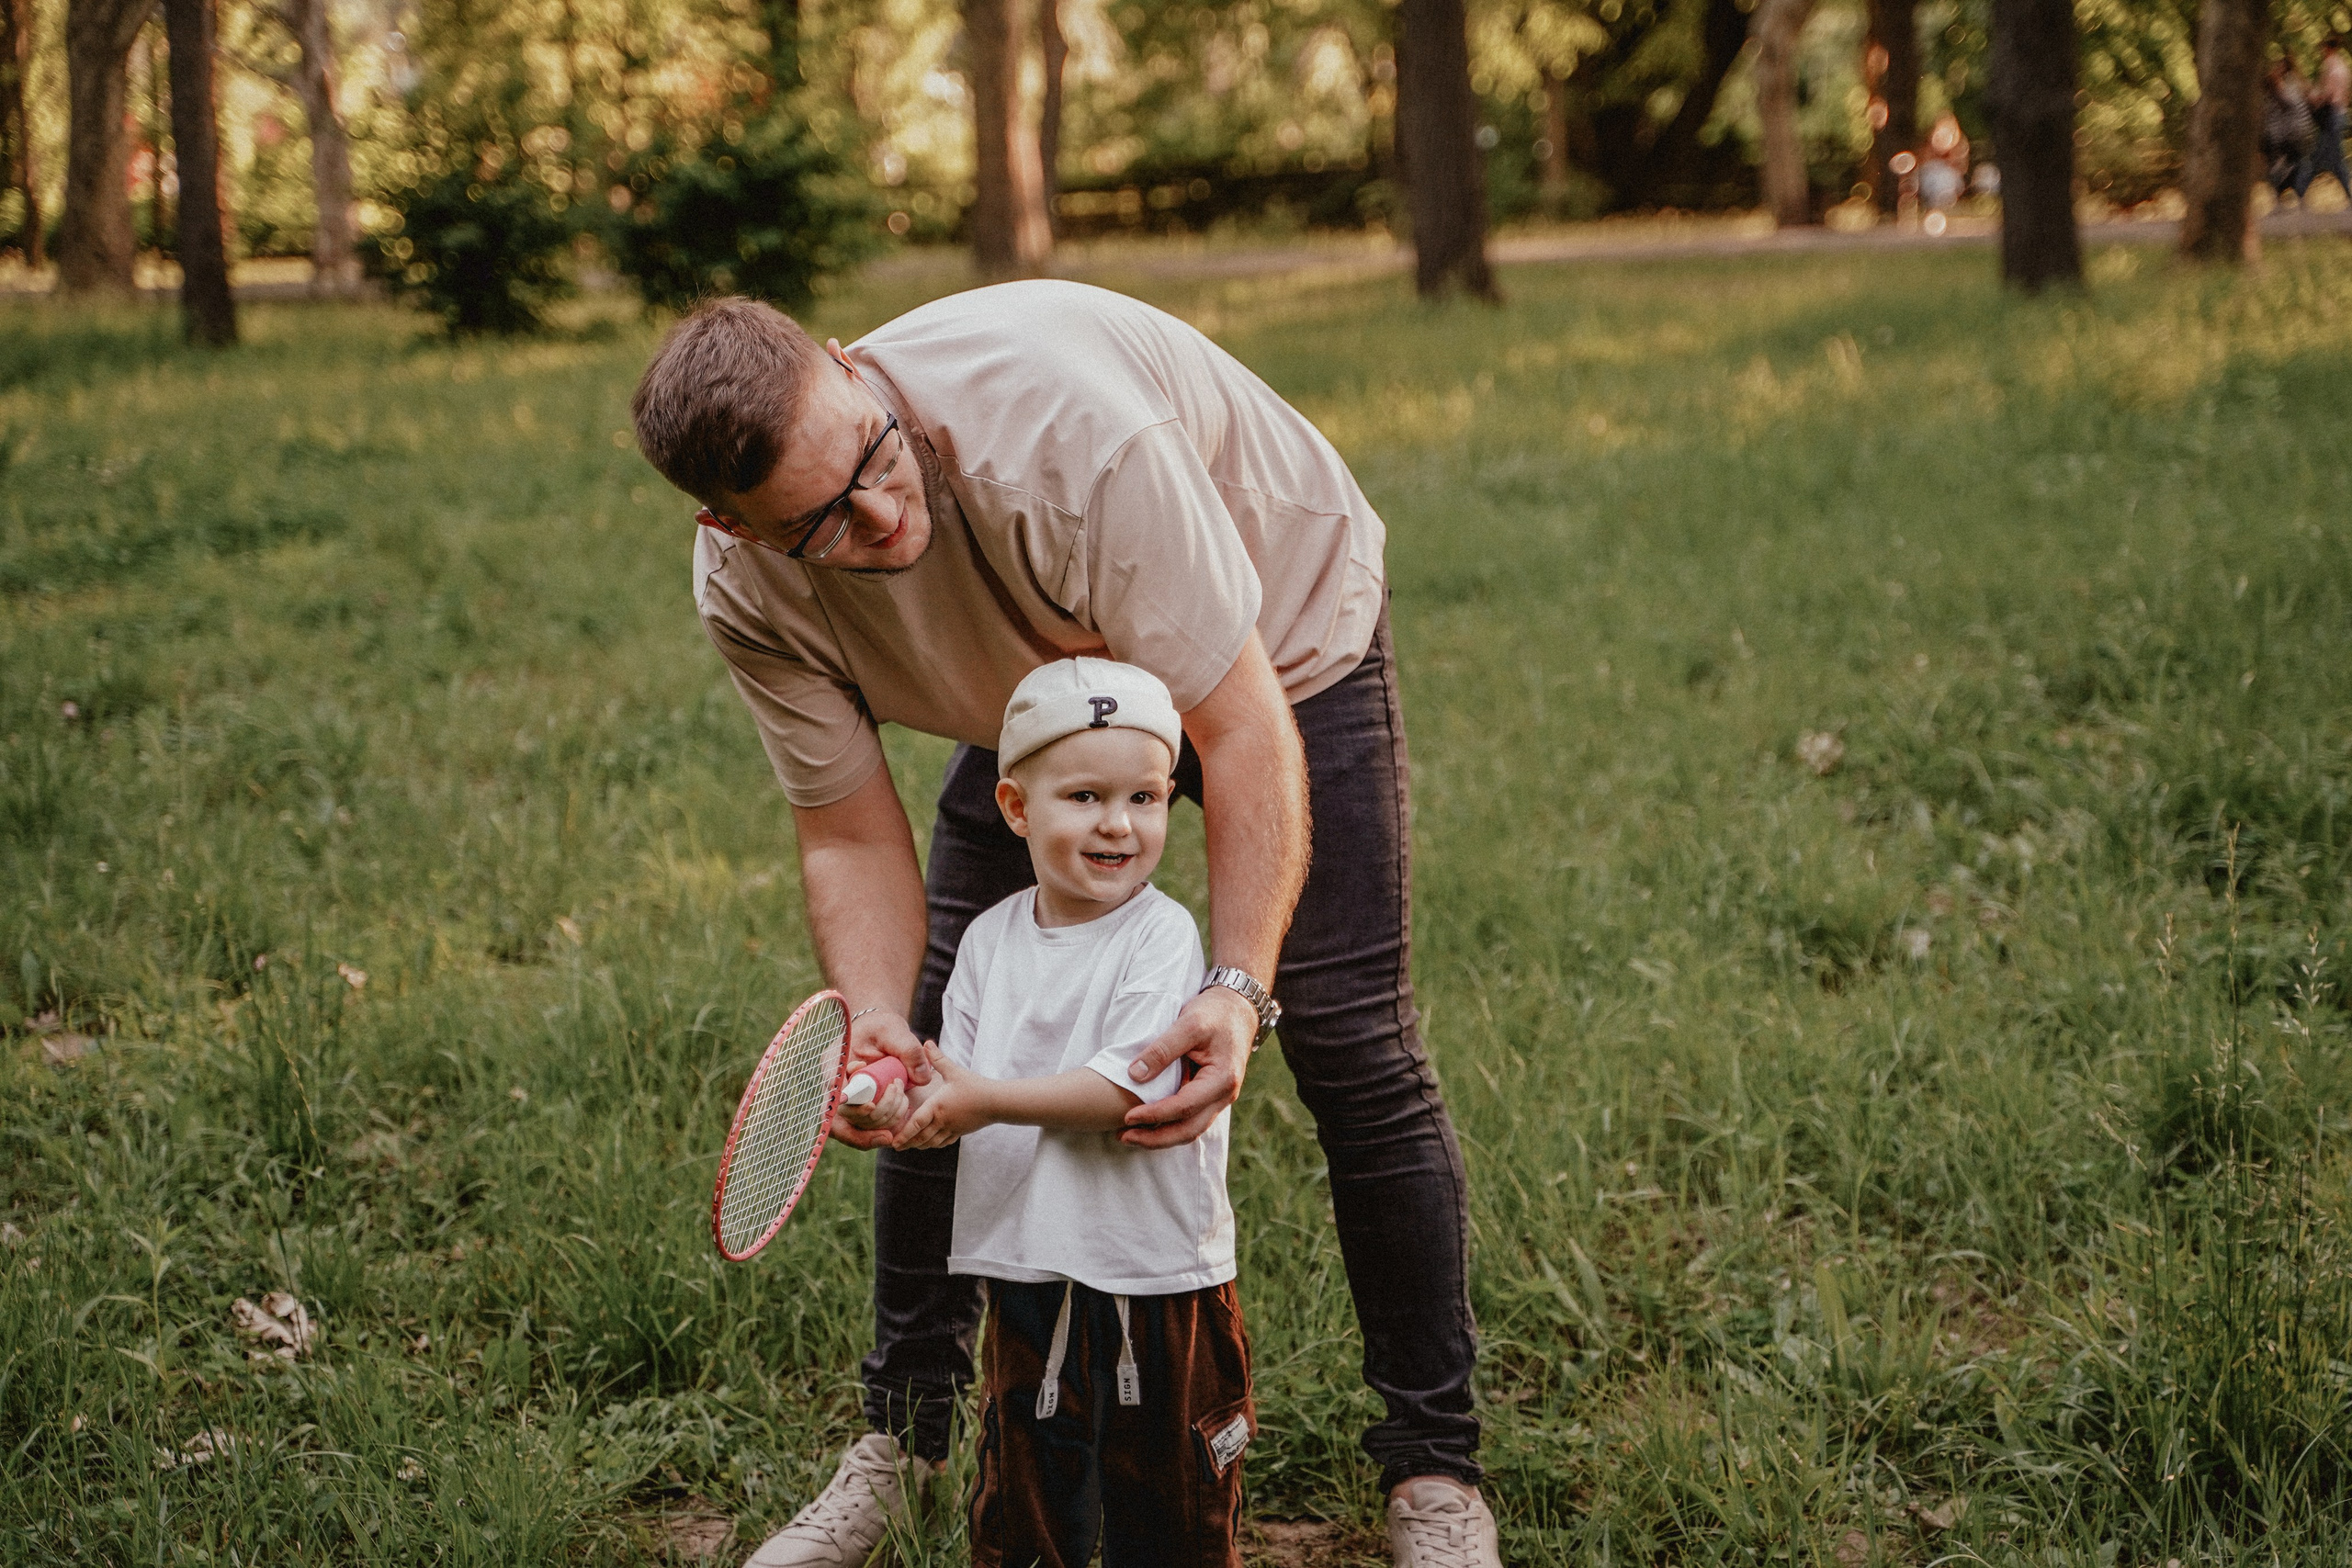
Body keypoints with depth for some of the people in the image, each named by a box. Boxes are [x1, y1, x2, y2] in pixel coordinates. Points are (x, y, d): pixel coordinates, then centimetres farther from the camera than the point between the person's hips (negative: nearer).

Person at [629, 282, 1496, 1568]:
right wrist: (877, 1024, -36)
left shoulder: (1067, 426, -43)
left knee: (1354, 1050, -10)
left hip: (1279, 640, -4)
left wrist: (1238, 988, -51)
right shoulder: (747, 591, -26)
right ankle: (898, 1438, 19)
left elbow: (1241, 732, -39)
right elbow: (850, 835, -16)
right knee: (927, 1043, -1)